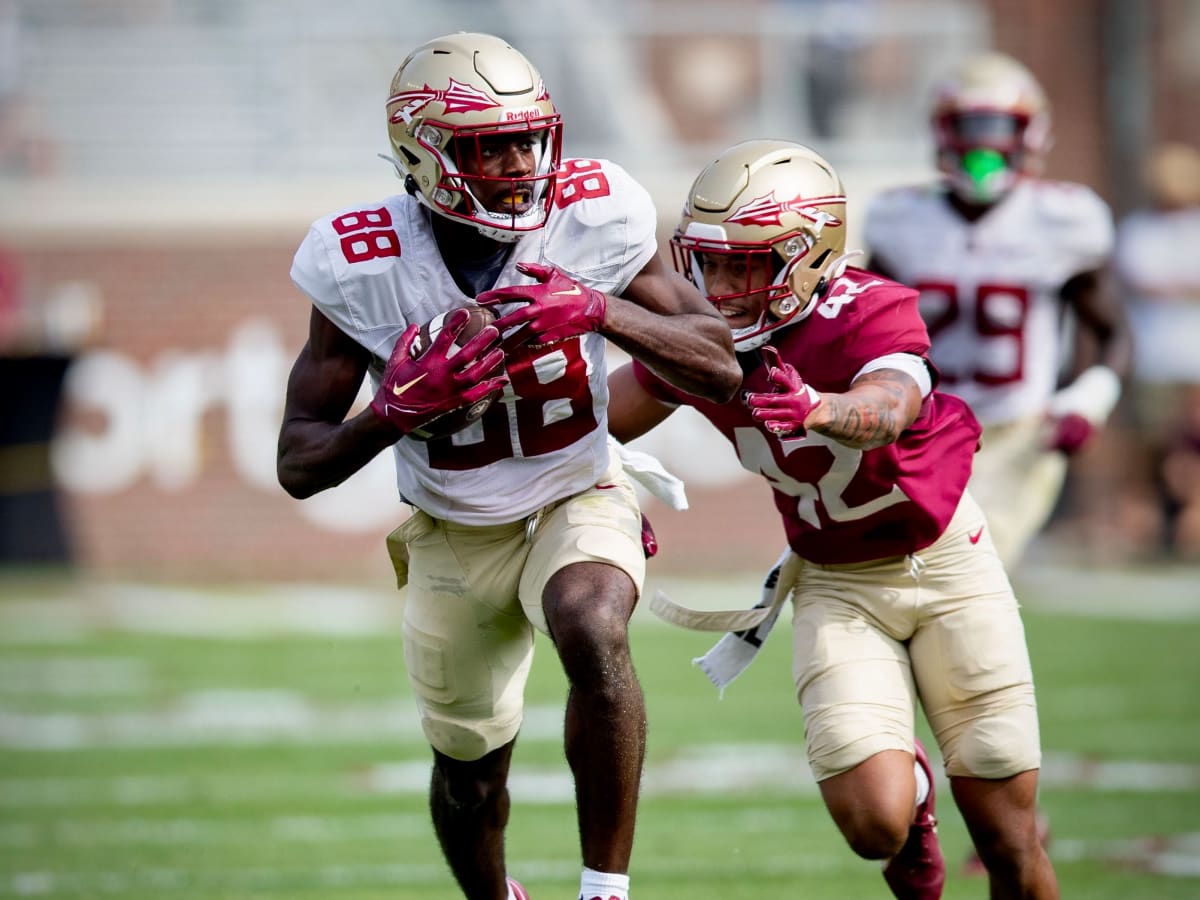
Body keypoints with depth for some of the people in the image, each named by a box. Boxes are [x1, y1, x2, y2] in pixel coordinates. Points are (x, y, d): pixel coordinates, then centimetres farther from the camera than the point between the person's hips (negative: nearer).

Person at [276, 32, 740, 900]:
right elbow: (299, 465, -16)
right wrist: (398, 409, -37)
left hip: (578, 502, -1)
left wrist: (601, 312, -33)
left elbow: (721, 370, -15)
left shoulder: (594, 218, -19)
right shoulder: (362, 268, -21)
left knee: (593, 633, -36)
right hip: (454, 536, 1)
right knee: (470, 776, 16)